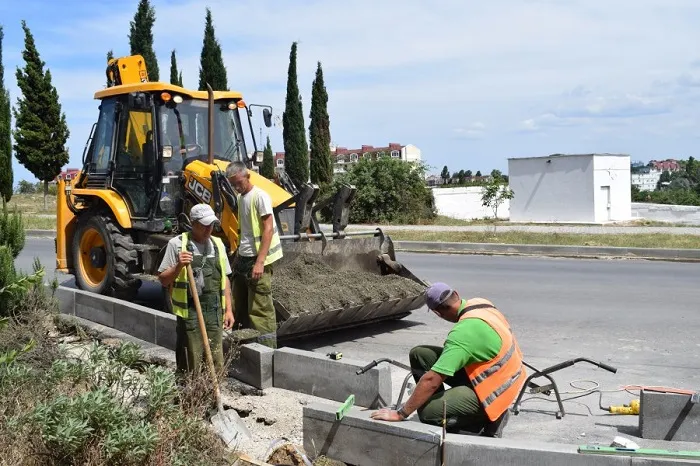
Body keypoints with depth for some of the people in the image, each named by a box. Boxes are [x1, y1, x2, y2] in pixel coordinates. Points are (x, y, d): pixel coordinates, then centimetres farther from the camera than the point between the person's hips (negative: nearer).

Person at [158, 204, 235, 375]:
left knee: (216, 363, 6)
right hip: (190, 311, -4)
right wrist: (178, 266, -18)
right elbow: (163, 280, 0)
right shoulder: (177, 244, -3)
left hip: (215, 311, 4)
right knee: (192, 365, -2)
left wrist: (228, 309, 11)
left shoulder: (218, 244, 12)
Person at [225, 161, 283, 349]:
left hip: (257, 260, -9)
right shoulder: (241, 198, 15)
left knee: (260, 308, -8)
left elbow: (268, 229, -17)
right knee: (239, 306, 13)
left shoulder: (260, 196, -11)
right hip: (243, 259, 9)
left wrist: (260, 261, -22)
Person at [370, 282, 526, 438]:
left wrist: (400, 414, -25)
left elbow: (431, 380, -30)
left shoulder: (464, 332, -30)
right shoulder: (480, 303, -6)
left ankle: (489, 419, -2)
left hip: (494, 391, -9)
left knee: (429, 412, -21)